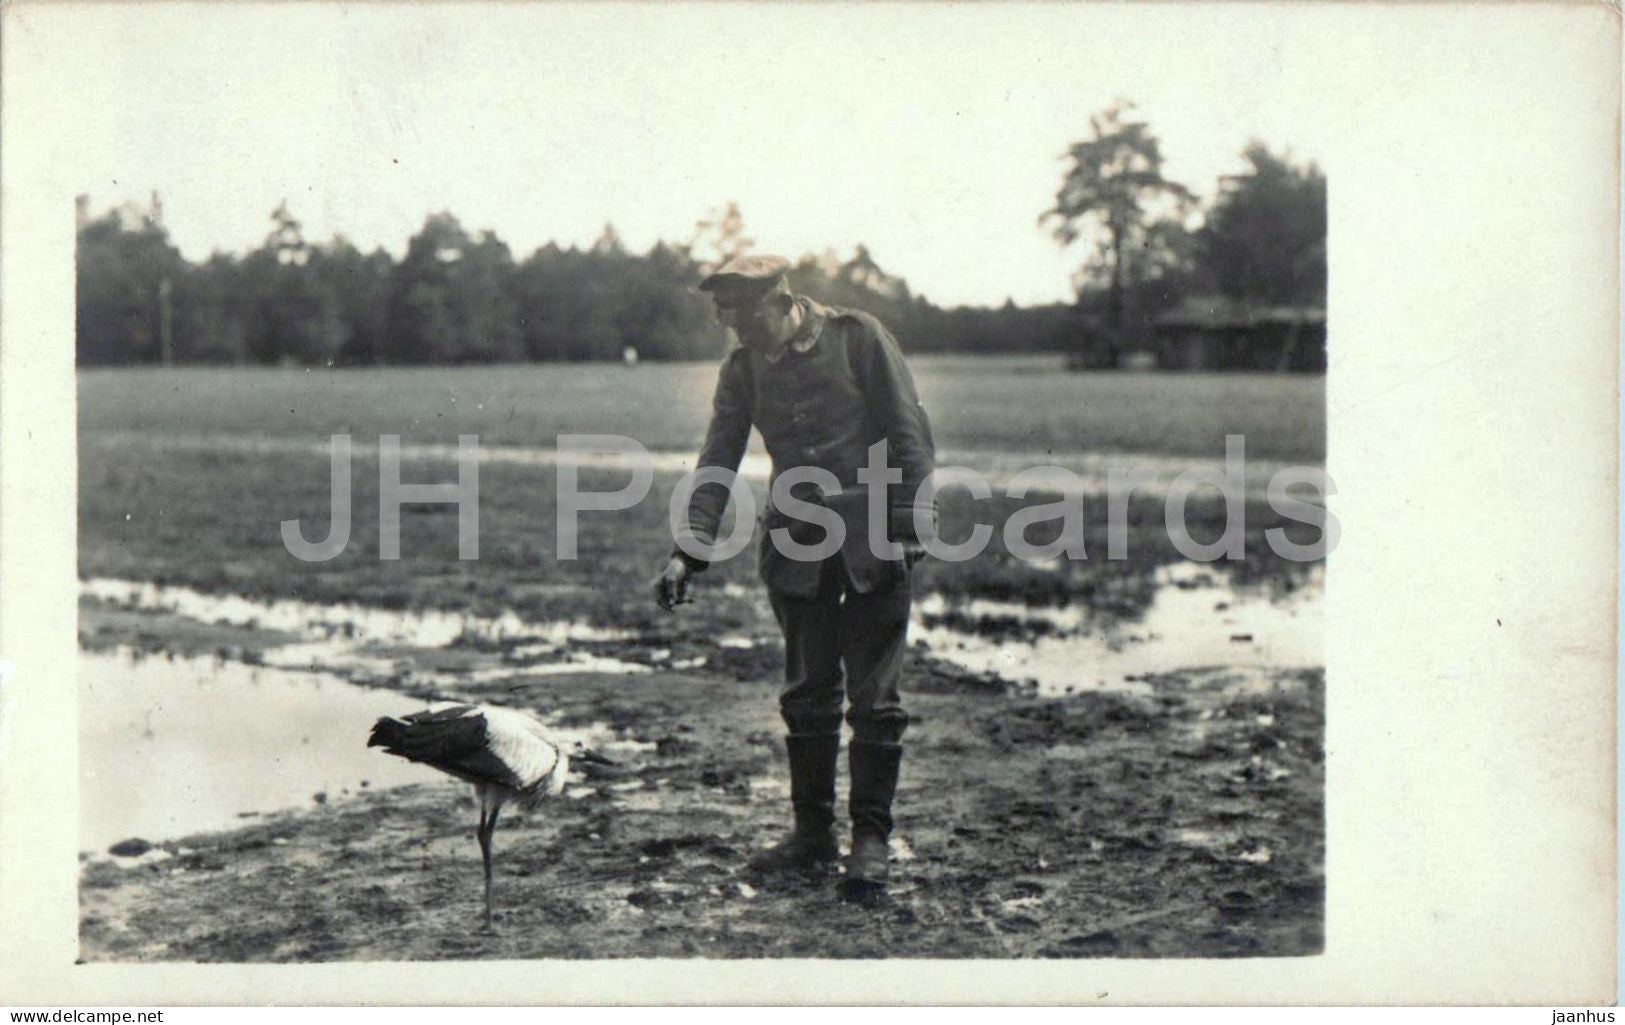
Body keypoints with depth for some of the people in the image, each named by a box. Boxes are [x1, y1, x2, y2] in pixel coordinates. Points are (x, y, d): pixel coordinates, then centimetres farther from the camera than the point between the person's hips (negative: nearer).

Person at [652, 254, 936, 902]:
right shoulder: (741, 370, 6)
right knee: (807, 694, 9)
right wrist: (689, 550, -6)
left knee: (873, 696, -2)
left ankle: (871, 840, 6)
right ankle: (813, 834, 20)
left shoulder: (857, 338, -5)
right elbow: (718, 462, 4)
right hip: (796, 543, 4)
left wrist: (906, 525, -11)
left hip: (872, 538, -4)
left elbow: (909, 433, -5)